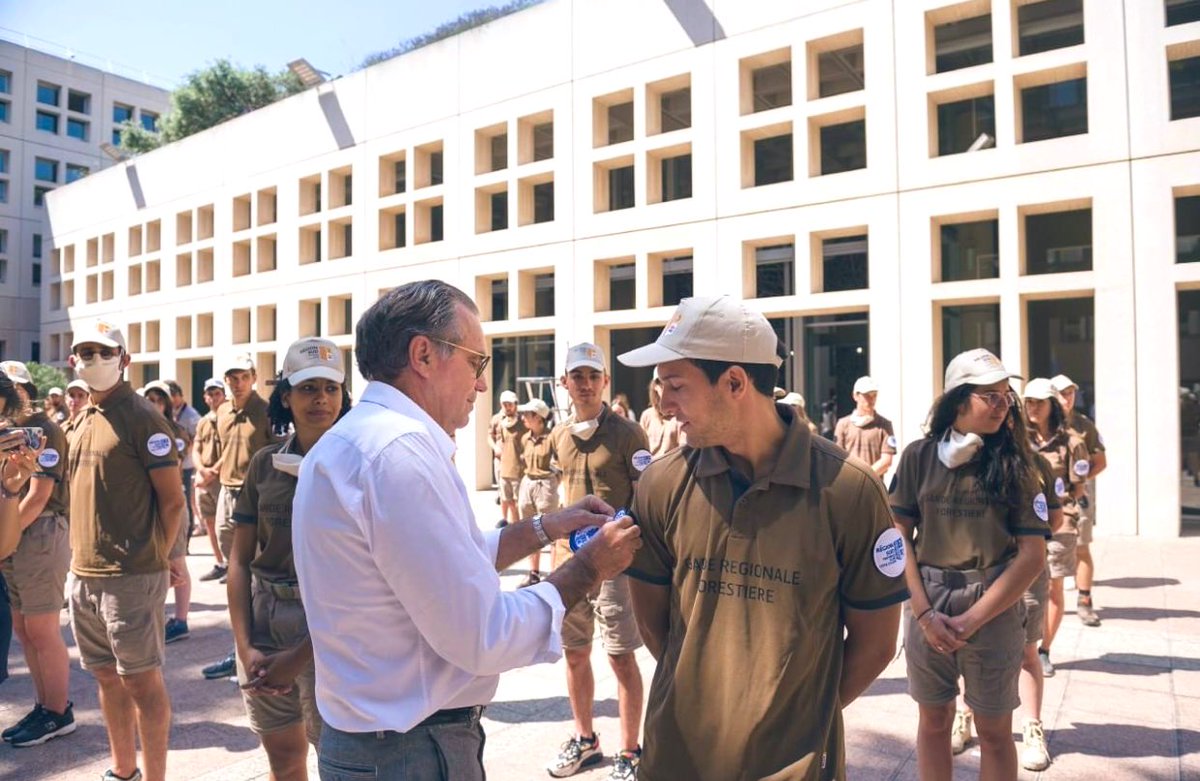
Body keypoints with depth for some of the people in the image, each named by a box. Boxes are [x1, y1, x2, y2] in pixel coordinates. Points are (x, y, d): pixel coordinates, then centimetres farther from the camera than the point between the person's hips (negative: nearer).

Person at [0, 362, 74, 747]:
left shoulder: (44, 430, -10)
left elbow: (39, 496, -16)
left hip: (40, 535, -9)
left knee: (42, 630, -3)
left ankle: (60, 712, 8)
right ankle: (44, 706, 24)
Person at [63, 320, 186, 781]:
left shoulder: (142, 419, -11)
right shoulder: (79, 423, 13)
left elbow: (172, 499, -12)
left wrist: (154, 560, -8)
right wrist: (82, 555, 12)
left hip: (129, 576, -8)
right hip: (85, 574, 8)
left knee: (141, 679, 1)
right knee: (107, 674, 18)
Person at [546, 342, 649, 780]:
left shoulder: (625, 432, -8)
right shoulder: (560, 436, 8)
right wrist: (558, 551, 15)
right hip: (571, 556, 6)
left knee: (621, 657, 3)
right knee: (574, 653, 14)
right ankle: (585, 739, 34)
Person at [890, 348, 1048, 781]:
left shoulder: (1016, 463, -3)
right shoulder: (919, 455, -1)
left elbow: (1033, 555, -7)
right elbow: (900, 535, 0)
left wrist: (971, 620, -12)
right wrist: (924, 612, -9)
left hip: (993, 608, -1)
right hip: (927, 605, 1)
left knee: (994, 730, 10)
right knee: (933, 719, 15)